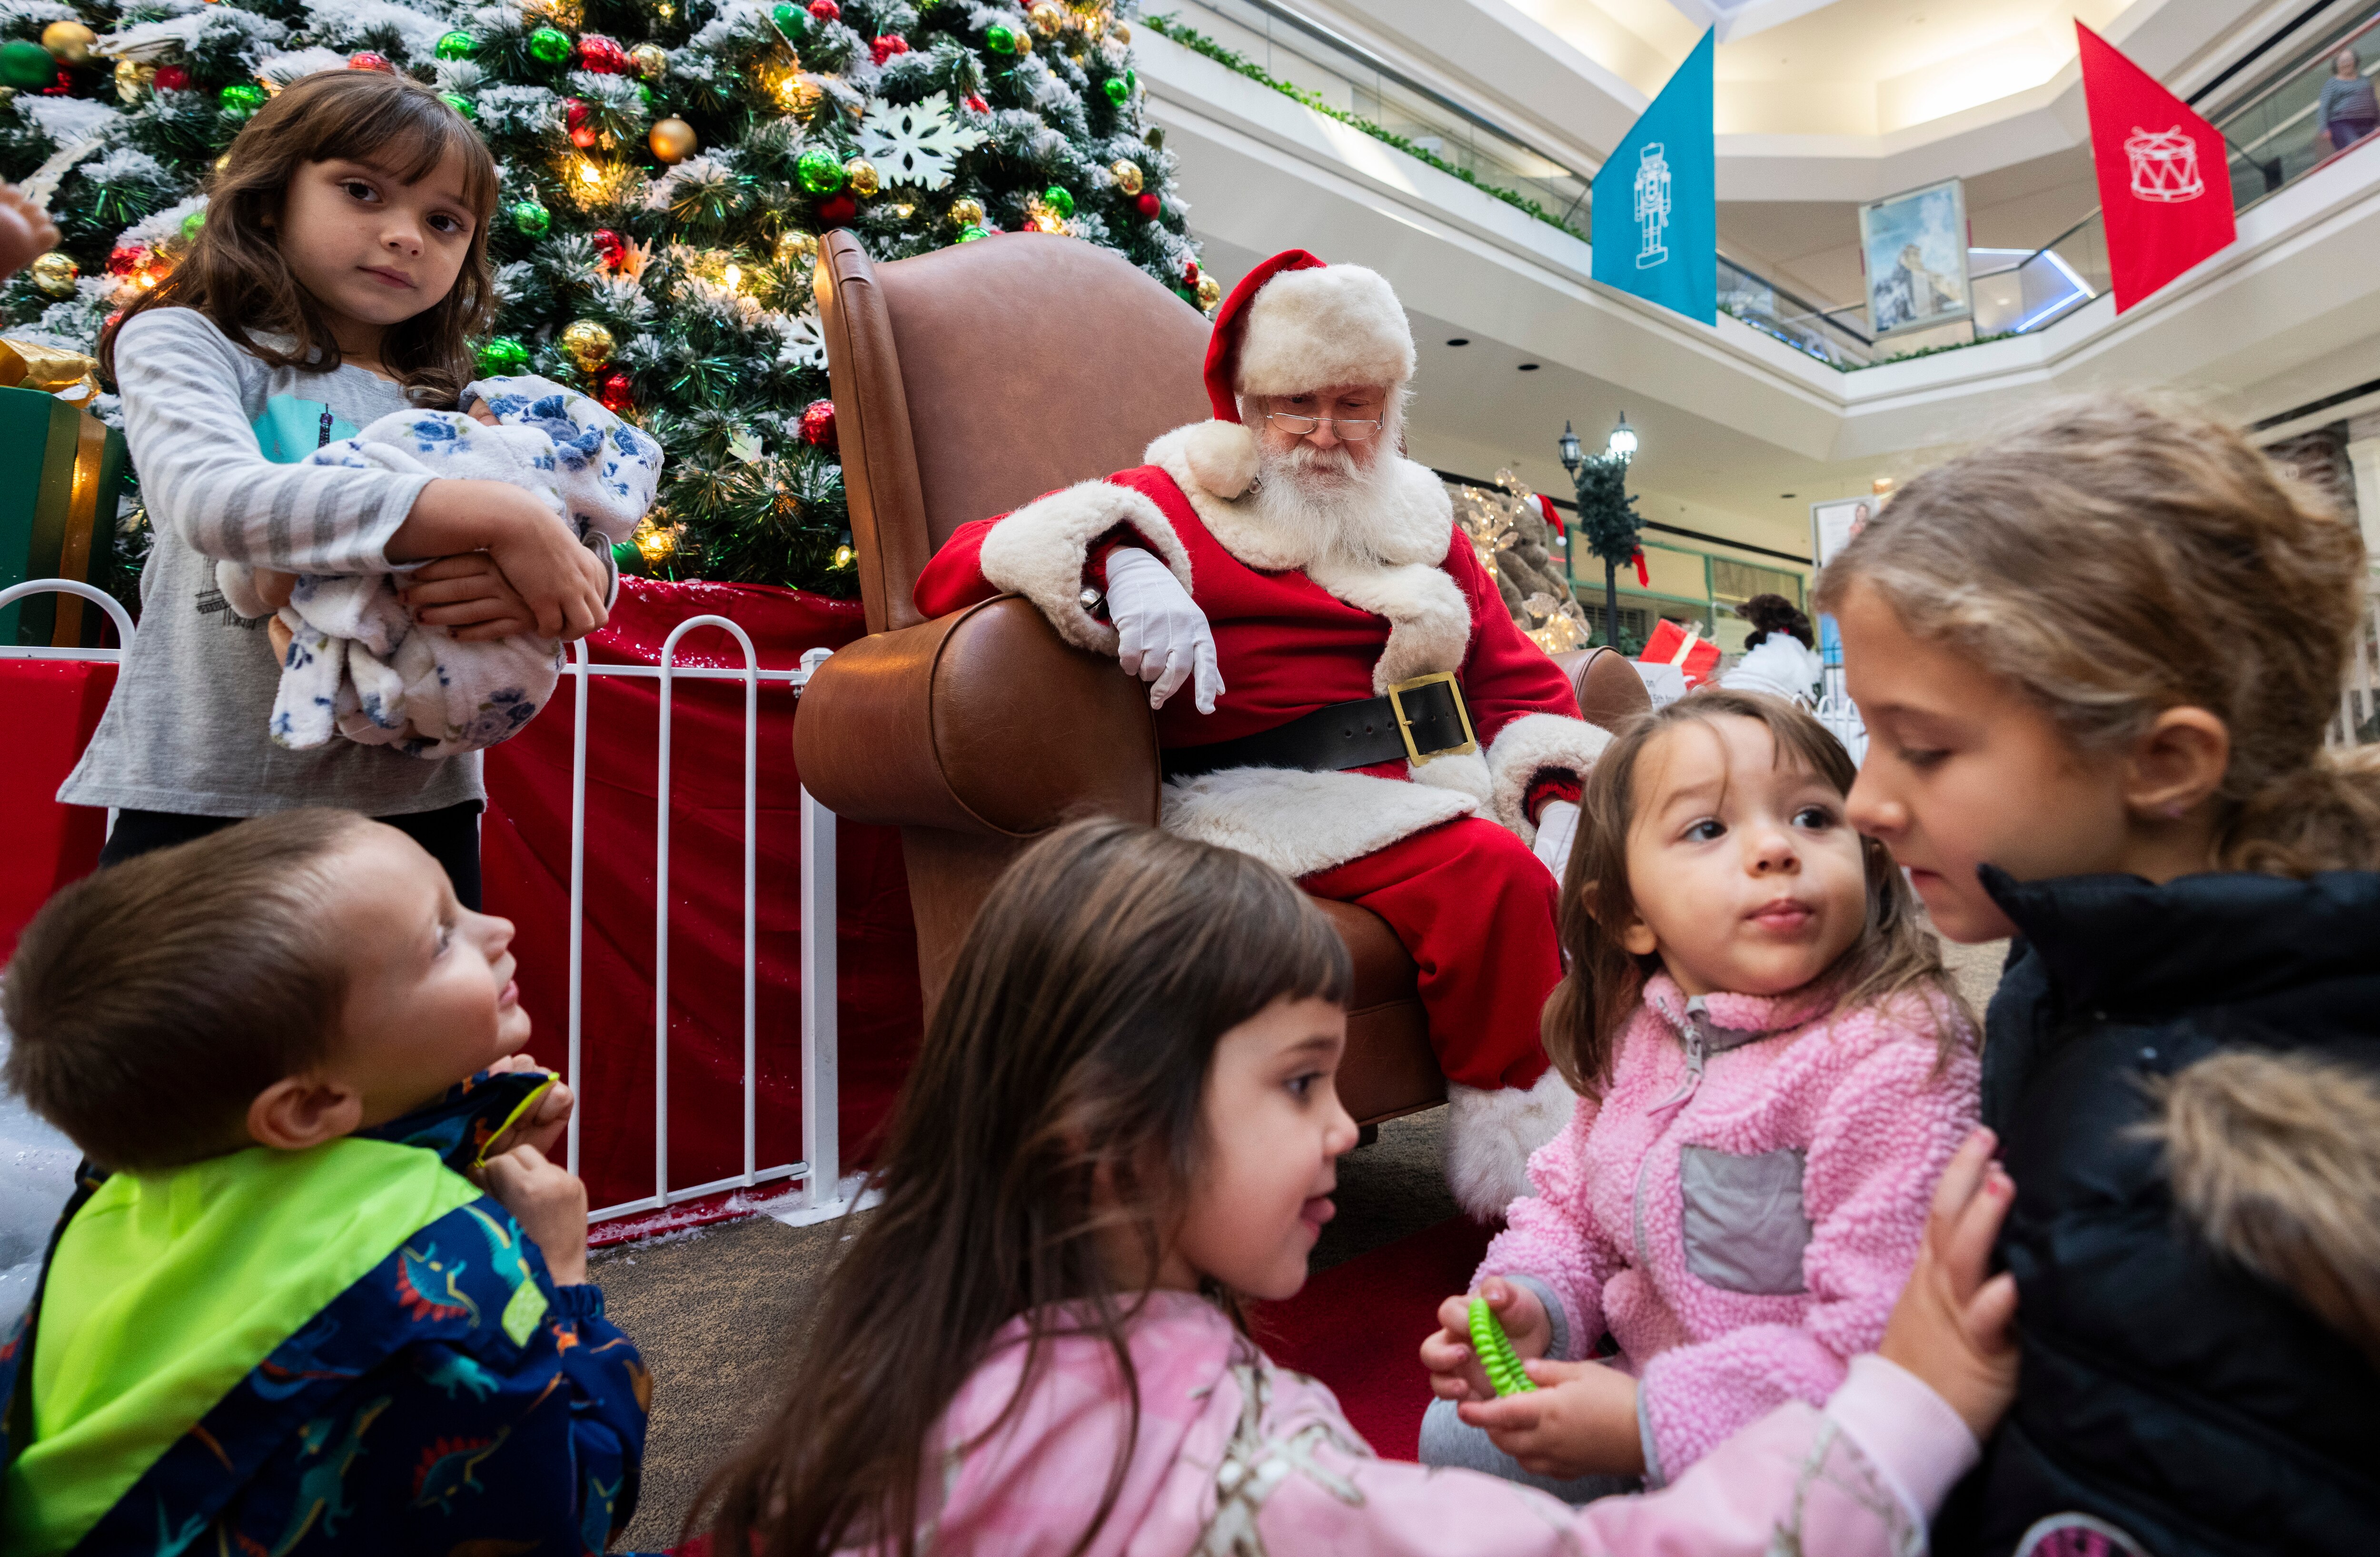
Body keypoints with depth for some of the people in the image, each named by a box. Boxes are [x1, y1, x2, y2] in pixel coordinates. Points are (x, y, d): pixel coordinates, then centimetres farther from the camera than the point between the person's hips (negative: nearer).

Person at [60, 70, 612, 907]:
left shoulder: (453, 404, 12)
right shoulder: (182, 342, 1)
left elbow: (590, 567, 3)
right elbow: (212, 498, -21)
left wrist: (531, 590, -21)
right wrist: (493, 516, -29)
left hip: (419, 804, 3)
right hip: (205, 797, -3)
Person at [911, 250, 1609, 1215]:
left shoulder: (1419, 522, 26)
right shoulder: (1178, 501, 10)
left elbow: (1518, 675, 21)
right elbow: (958, 571, -1)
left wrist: (1559, 802, 1)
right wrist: (1122, 567, -21)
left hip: (1437, 788, 6)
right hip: (1278, 801, -5)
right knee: (1491, 875, -28)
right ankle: (1519, 1157, -14)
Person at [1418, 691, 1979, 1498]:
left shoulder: (1897, 1057, -26)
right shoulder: (1640, 1030, -4)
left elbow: (1880, 1335, -29)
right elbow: (1572, 1203, 10)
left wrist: (1653, 1424, -29)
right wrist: (1530, 1307, -10)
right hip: (1651, 1372, 7)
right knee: (1456, 1433, 12)